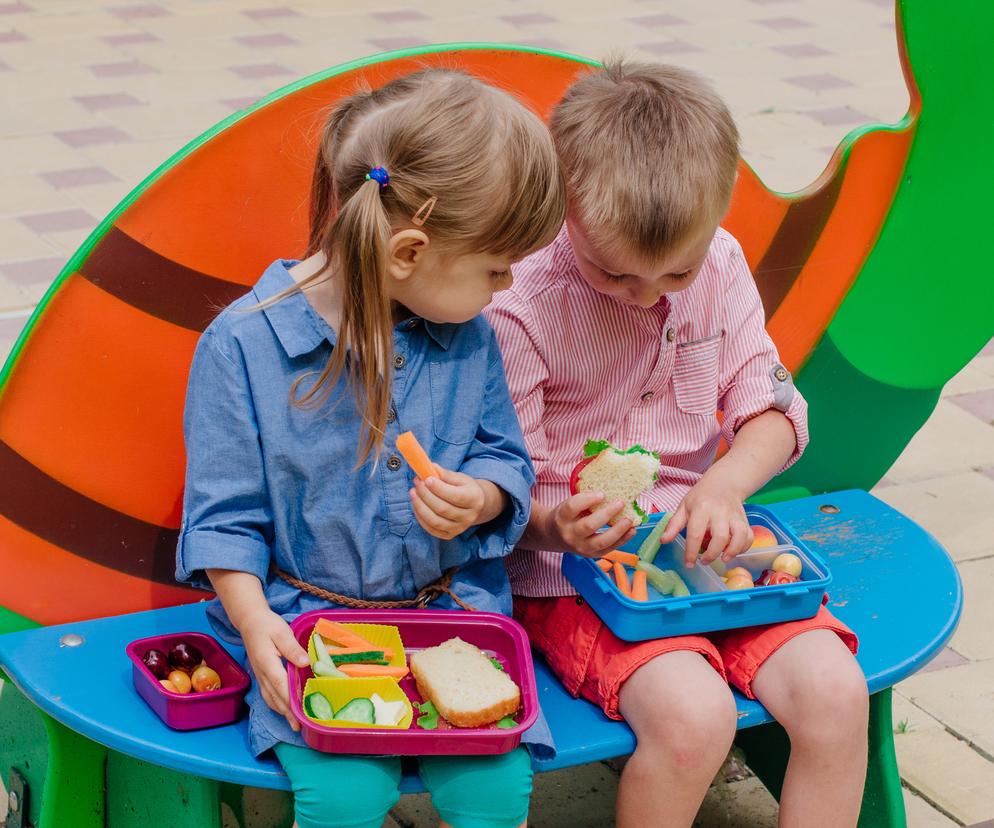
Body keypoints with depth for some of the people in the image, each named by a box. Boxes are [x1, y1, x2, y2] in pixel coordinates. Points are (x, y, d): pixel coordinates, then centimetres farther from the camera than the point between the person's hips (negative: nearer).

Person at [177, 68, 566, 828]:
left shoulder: (468, 337, 0)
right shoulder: (242, 343, -12)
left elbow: (505, 459, 10)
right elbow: (224, 516, -5)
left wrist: (480, 498, -13)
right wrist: (257, 624, -17)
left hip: (454, 606, 3)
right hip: (309, 618, -3)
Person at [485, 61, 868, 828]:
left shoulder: (721, 265, 0)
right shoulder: (521, 308, -15)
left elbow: (775, 409, 5)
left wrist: (725, 484, -16)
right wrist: (558, 524, -32)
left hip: (701, 544, 5)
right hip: (572, 566, -5)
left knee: (835, 692, -17)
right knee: (694, 714, -30)